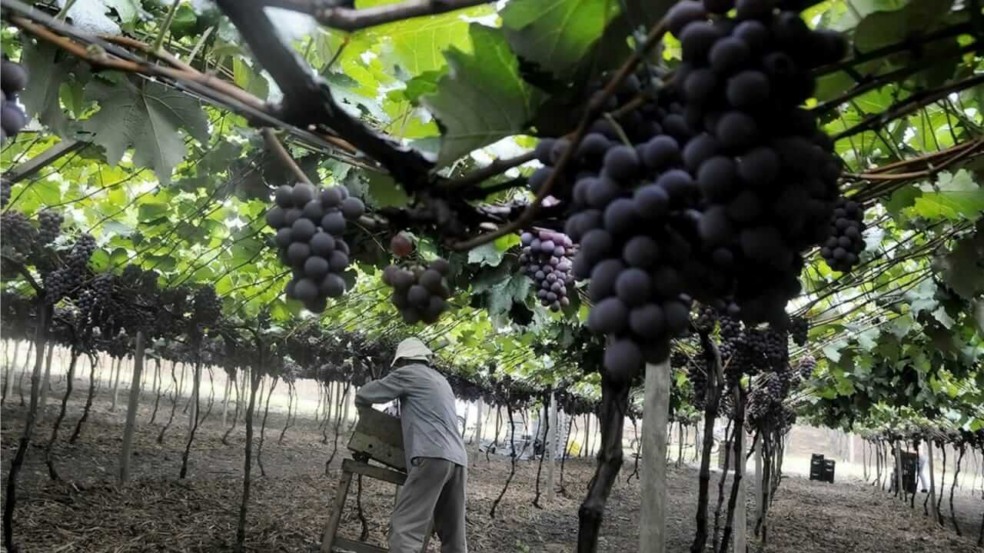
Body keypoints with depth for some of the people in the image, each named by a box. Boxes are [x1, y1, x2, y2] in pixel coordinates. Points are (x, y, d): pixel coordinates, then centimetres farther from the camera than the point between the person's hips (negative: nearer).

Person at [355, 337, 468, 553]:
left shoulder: (409, 373, 7)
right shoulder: (441, 381, 29)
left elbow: (363, 396, 12)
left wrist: (367, 408, 32)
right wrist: (403, 416, 40)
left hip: (433, 457, -8)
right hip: (458, 459, 8)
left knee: (405, 527, -12)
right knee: (453, 534, 11)